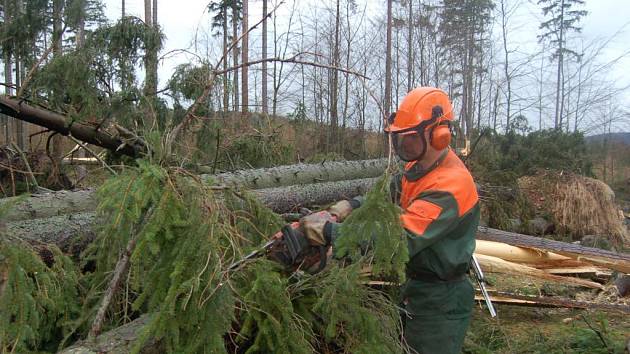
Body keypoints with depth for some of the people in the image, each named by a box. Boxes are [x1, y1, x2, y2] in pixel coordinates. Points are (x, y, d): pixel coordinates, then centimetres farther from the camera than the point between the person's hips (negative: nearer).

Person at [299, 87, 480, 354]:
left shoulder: (450, 186, -29)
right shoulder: (417, 167, 1)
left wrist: (330, 231, -36)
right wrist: (351, 206, -11)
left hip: (439, 301, -9)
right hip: (413, 287, 9)